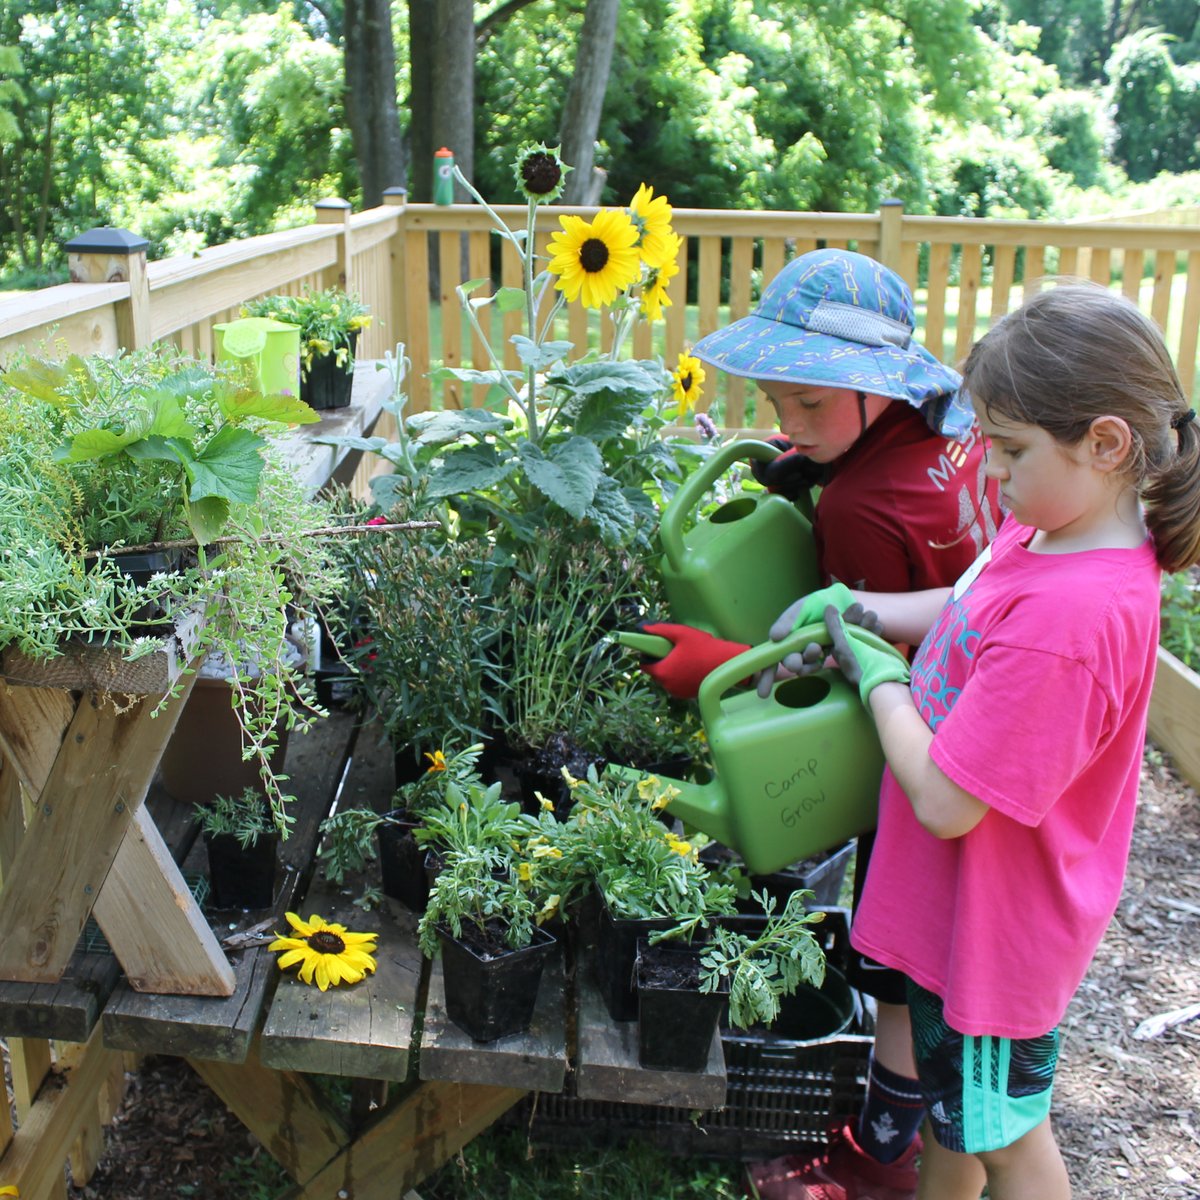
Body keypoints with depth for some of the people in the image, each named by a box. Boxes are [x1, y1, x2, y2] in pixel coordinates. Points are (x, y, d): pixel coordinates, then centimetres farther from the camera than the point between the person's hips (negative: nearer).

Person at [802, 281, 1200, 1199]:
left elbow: (945, 801, -32)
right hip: (962, 902, 8)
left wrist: (876, 675, -17)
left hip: (996, 925, -8)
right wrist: (849, 608, -2)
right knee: (955, 1101, 30)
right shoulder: (1046, 534, -7)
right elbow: (965, 608, 13)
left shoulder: (1071, 615, -36)